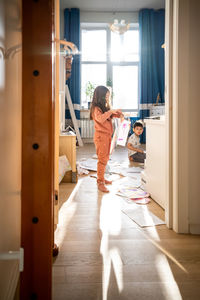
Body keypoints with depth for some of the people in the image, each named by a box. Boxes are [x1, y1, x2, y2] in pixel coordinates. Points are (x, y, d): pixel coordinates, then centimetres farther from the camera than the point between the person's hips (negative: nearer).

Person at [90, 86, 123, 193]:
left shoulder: (105, 107, 15)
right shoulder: (96, 108, -13)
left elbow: (109, 116, 27)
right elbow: (100, 119, -31)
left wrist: (118, 114, 7)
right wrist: (110, 111, -26)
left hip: (107, 135, 9)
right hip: (101, 136, -9)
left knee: (105, 159, 14)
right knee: (102, 159, -9)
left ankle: (102, 178, 26)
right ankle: (100, 183, -4)